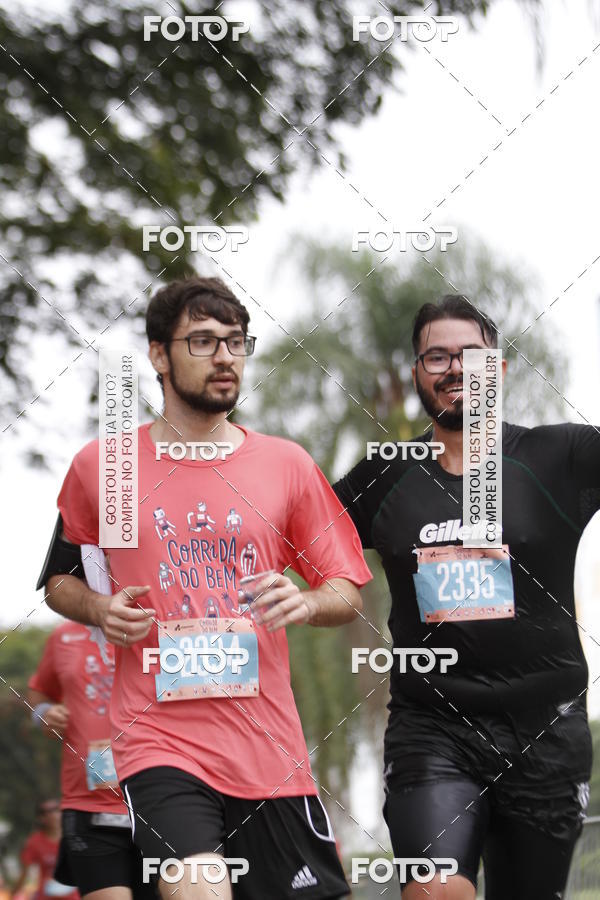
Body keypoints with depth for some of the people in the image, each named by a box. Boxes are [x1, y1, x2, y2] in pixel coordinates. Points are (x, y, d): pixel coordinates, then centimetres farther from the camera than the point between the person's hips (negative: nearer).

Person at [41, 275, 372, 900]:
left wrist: (304, 602, -12)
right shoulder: (100, 466, 5)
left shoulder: (287, 465, 8)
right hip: (159, 737, -3)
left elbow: (348, 595, 11)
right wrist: (100, 609, -5)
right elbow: (58, 581, 17)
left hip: (269, 746, 3)